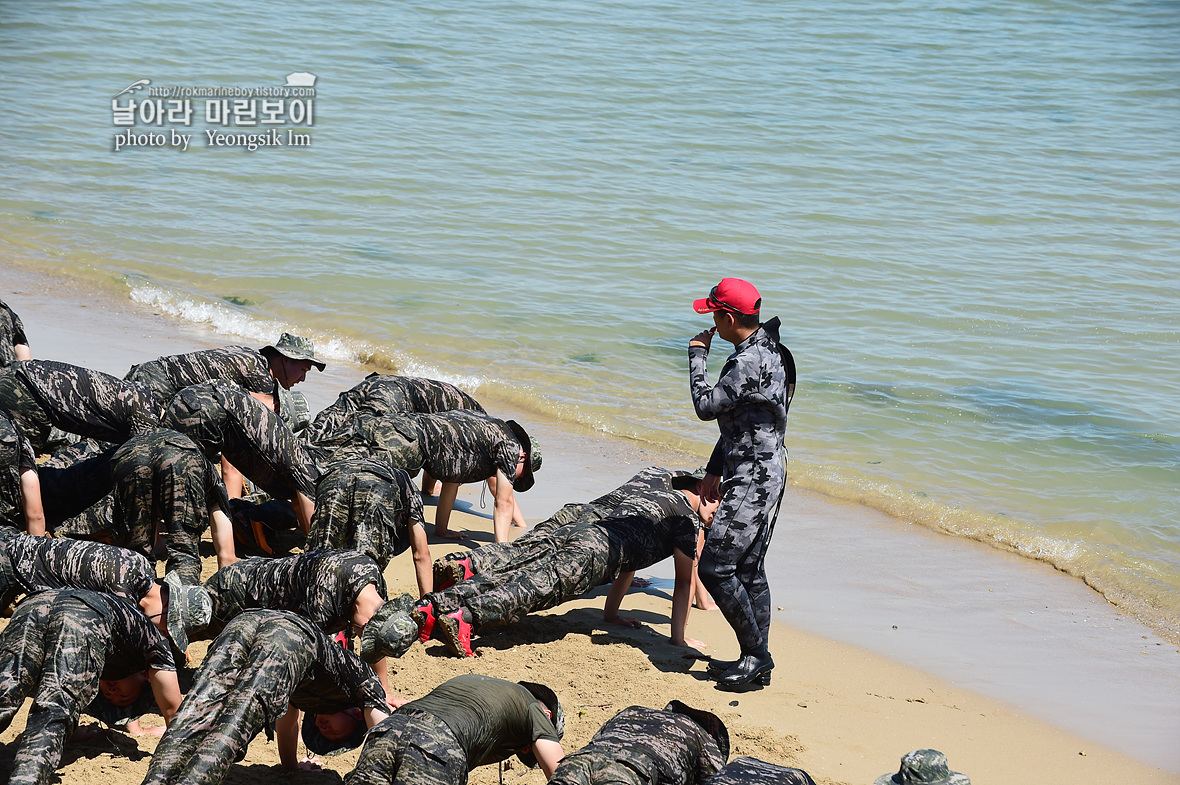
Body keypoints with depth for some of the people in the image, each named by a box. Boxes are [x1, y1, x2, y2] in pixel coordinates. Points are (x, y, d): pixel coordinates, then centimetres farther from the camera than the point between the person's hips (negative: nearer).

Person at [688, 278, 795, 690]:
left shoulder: (749, 362, -21)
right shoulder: (765, 352, 14)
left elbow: (706, 406, -18)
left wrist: (697, 355, -7)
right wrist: (716, 468, 25)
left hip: (753, 478, -11)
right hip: (766, 473, 11)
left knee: (715, 568, -8)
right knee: (749, 571, 13)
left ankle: (756, 653, -2)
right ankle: (757, 663, 18)